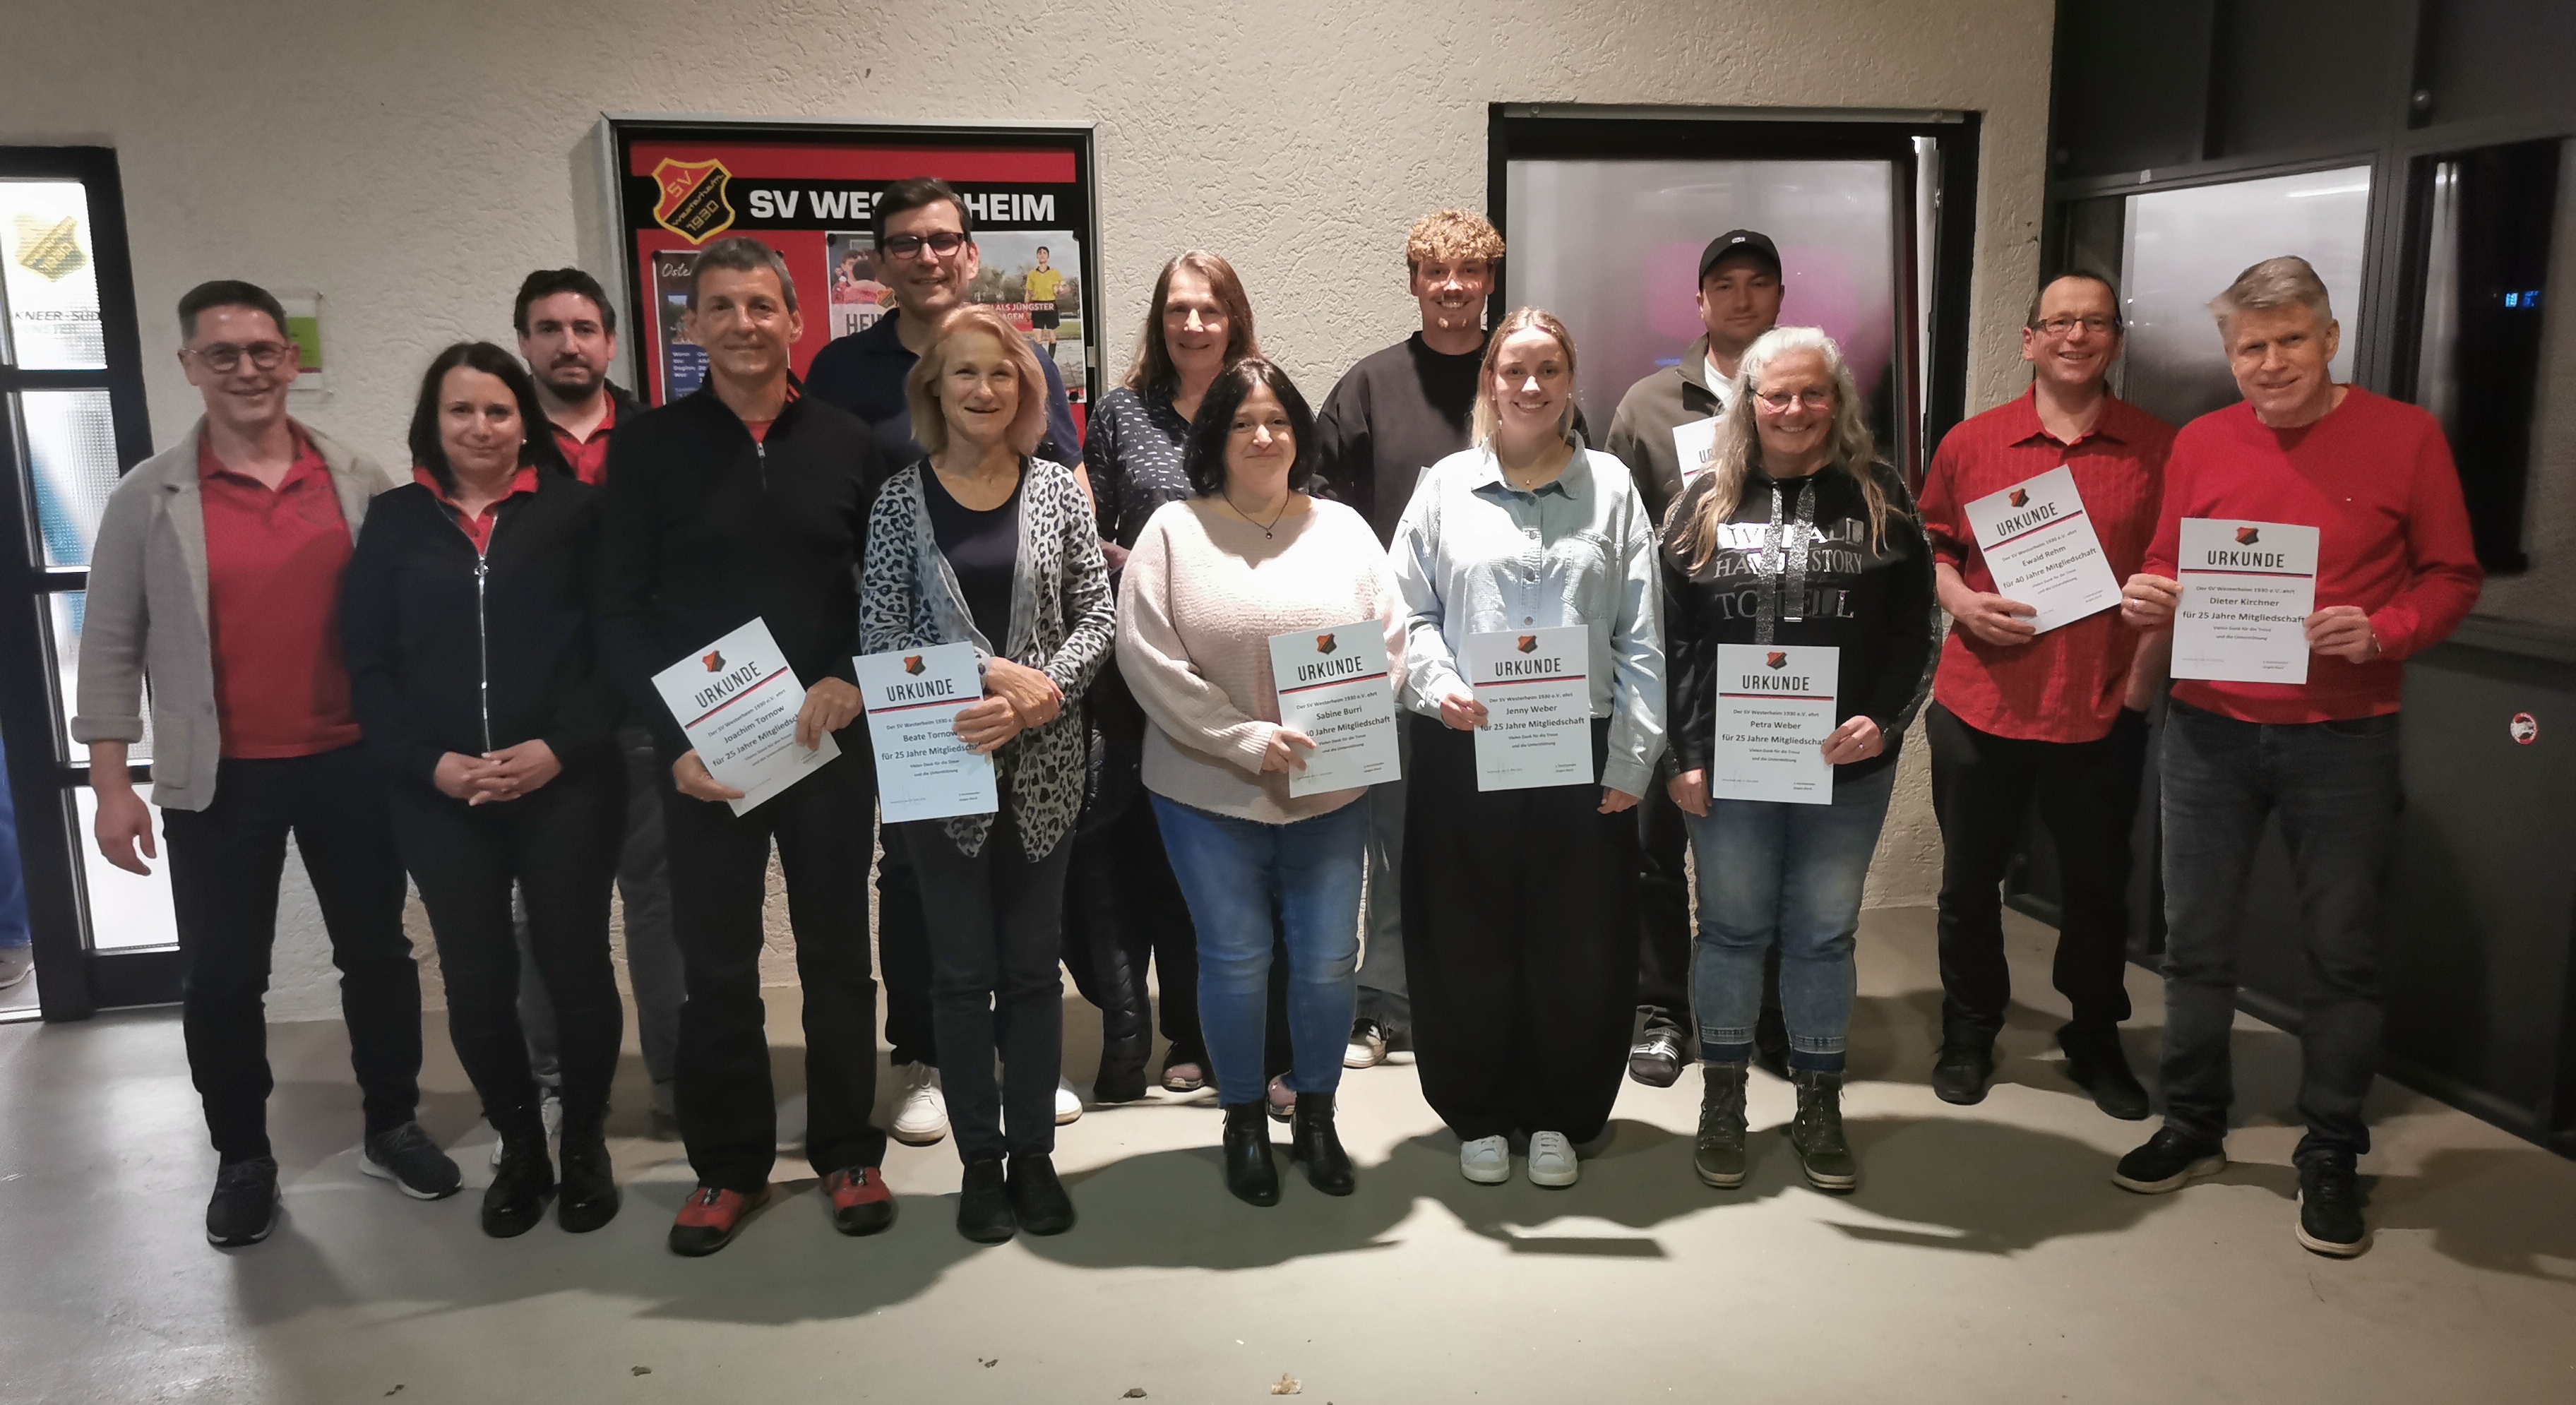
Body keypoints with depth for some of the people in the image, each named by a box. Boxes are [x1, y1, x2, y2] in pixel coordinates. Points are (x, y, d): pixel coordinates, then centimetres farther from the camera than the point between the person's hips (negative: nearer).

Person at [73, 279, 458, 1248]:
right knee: (220, 977, 8)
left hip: (352, 762, 1)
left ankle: (391, 1125, 30)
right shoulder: (150, 498, -3)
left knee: (377, 952, 12)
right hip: (218, 778, -1)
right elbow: (111, 646, -1)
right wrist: (112, 783, -5)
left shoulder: (359, 482, 1)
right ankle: (242, 1159, 26)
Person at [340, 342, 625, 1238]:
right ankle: (519, 1150, 24)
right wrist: (429, 762, -9)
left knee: (576, 965, 2)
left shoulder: (574, 510, 2)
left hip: (567, 785, -2)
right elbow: (366, 664, 5)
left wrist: (560, 748, -13)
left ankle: (585, 1146, 21)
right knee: (476, 981, 5)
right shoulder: (395, 521, 9)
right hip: (438, 797, 2)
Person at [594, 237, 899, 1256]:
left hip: (830, 742, 1)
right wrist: (677, 740, -10)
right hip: (701, 755, 0)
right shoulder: (647, 447, 1)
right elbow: (622, 613, -1)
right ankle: (728, 1165, 23)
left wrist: (854, 683, -12)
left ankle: (847, 1153, 25)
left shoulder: (847, 445, 4)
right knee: (716, 966, 8)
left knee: (838, 955, 10)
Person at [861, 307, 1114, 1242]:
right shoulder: (900, 500, 0)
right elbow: (878, 634, -5)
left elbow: (1096, 617, 1)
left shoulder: (1058, 490, 3)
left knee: (1033, 966, 11)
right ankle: (980, 1161, 20)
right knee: (963, 972, 7)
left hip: (1045, 763, 1)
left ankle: (1034, 1153, 23)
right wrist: (982, 681, -17)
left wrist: (1043, 690, -16)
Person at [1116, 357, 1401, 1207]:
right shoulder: (1174, 531, -3)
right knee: (1235, 959, 5)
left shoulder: (1343, 528, 6)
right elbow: (1149, 658, -10)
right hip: (1210, 791, -2)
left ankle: (1316, 1115, 28)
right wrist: (1249, 740, -16)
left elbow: (1390, 641, 5)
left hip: (1332, 793, 2)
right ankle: (1244, 1122, 25)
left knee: (1326, 960, 7)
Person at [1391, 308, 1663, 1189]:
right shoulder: (1446, 486, 7)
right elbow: (1411, 612, 5)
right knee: (1467, 940, 6)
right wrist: (1439, 689, -14)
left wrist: (1632, 758, -3)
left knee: (1579, 941, 6)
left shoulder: (1610, 487, 6)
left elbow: (1641, 637, 3)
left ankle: (1560, 1115, 24)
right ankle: (1479, 1113, 24)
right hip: (1464, 751, 0)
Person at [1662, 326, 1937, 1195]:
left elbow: (1916, 627, 3)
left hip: (1846, 767, 0)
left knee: (1824, 935, 9)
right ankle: (1721, 1103, 23)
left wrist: (1884, 720, -11)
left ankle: (1818, 1107, 23)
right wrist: (1684, 755, -4)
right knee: (1732, 929, 9)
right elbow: (1672, 637, 1)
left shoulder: (1879, 497, 4)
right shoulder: (1707, 502, 3)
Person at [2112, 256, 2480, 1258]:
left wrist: (2382, 632, -18)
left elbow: (2452, 577, 0)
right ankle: (2194, 1126, 27)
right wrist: (2146, 598, -10)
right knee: (2195, 940, 10)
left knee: (2342, 951, 7)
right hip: (2209, 731, 2)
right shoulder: (2200, 445, 3)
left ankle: (2331, 1155, 22)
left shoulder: (2405, 436, -4)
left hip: (2342, 739, -2)